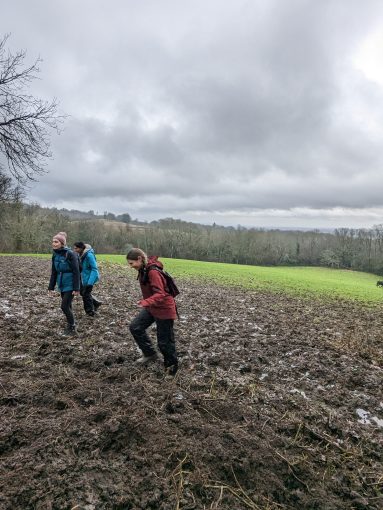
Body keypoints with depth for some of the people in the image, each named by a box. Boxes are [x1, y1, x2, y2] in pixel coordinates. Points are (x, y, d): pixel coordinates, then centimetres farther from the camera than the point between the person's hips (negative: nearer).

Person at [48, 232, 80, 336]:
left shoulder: (70, 254, -16)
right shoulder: (55, 255, 5)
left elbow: (76, 272, -17)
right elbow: (54, 272, 12)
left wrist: (76, 288, -19)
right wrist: (51, 287, 10)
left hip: (70, 285, -7)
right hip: (61, 285, 7)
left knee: (65, 306, -8)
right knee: (67, 306, 13)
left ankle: (72, 328, 8)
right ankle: (70, 326, 26)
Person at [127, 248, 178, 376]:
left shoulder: (153, 271, -26)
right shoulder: (143, 270, 3)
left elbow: (160, 294, -32)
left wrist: (146, 302, -47)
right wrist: (146, 303, 24)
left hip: (164, 309, -9)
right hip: (151, 308, 9)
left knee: (164, 341, 3)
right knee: (135, 327, 5)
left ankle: (172, 367, 25)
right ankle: (150, 354, 20)